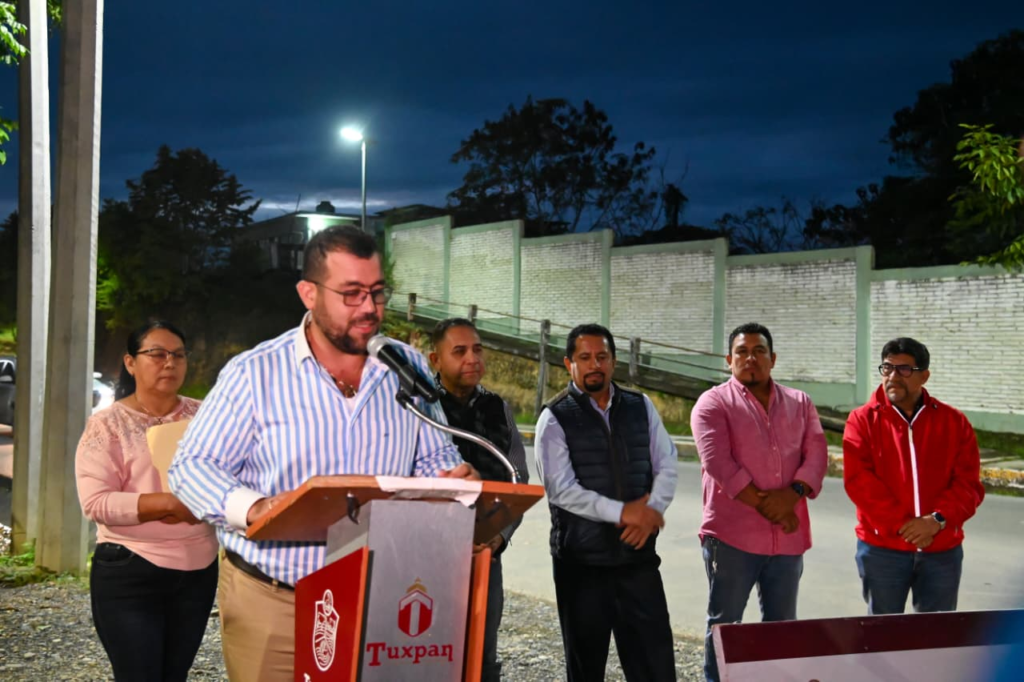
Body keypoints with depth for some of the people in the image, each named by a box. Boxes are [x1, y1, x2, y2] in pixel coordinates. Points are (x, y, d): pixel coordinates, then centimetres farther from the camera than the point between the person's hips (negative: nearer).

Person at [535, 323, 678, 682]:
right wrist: (622, 513, -20)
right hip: (582, 561, -3)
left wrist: (652, 511, -13)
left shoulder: (641, 407, 8)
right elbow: (562, 490, -13)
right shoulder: (555, 418, -5)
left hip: (638, 554, 3)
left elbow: (666, 466, 5)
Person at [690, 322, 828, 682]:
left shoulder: (800, 403, 13)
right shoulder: (713, 403, -2)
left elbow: (816, 454, 2)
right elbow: (717, 462, -13)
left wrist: (791, 495, -16)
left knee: (782, 624, 13)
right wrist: (764, 506, -15)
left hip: (787, 536, 4)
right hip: (732, 534, -4)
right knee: (724, 623, 4)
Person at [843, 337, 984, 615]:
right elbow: (859, 481, -11)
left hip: (942, 551, 2)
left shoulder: (954, 422, 4)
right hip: (882, 549, -1)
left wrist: (938, 520, -17)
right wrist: (901, 525, -17)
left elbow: (968, 484, -2)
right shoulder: (863, 420, -1)